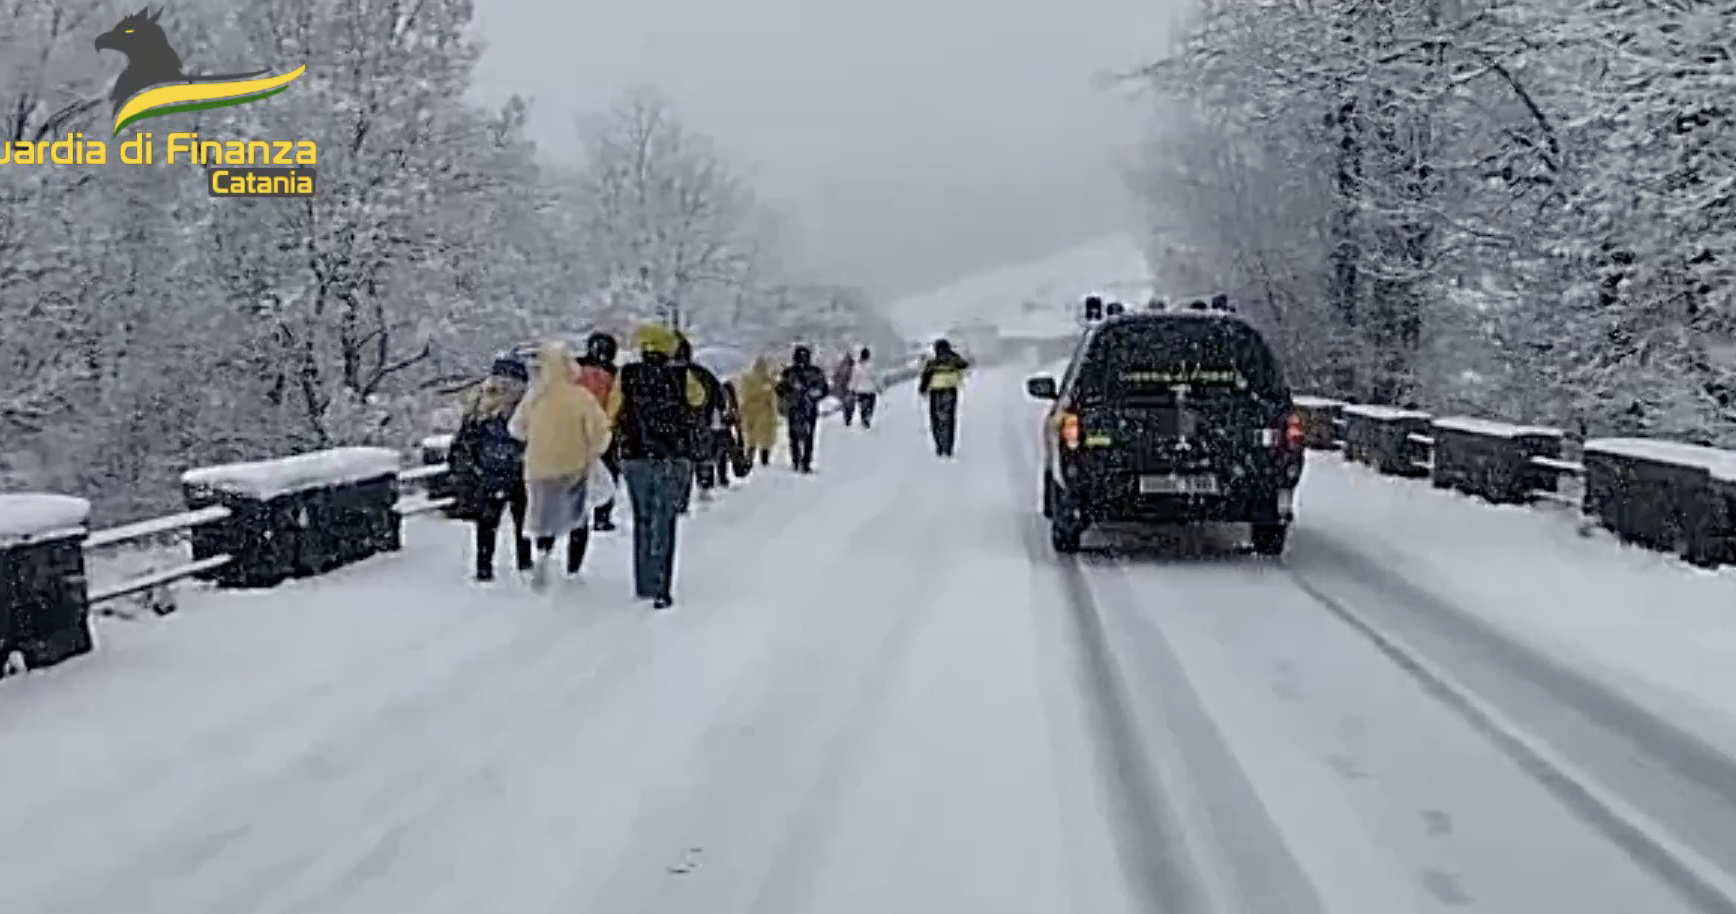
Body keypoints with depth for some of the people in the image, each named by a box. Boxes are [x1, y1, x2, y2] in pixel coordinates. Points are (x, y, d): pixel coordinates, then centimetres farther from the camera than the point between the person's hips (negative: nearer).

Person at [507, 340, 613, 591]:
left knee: (545, 520, 20)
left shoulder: (533, 396, -3)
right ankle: (573, 571, 10)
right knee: (578, 522, 16)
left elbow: (516, 428, 9)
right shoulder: (581, 396, -15)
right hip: (573, 468, -3)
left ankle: (542, 552, -7)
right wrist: (593, 453, -1)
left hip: (539, 469, 3)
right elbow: (601, 430, -19)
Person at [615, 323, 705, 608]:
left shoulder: (626, 375, -5)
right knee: (664, 523, 2)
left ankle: (644, 586, 21)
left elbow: (614, 414, -1)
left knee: (642, 520, 16)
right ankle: (661, 590, -4)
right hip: (672, 459, -1)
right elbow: (698, 400, 14)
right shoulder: (681, 377, -7)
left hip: (635, 458, 2)